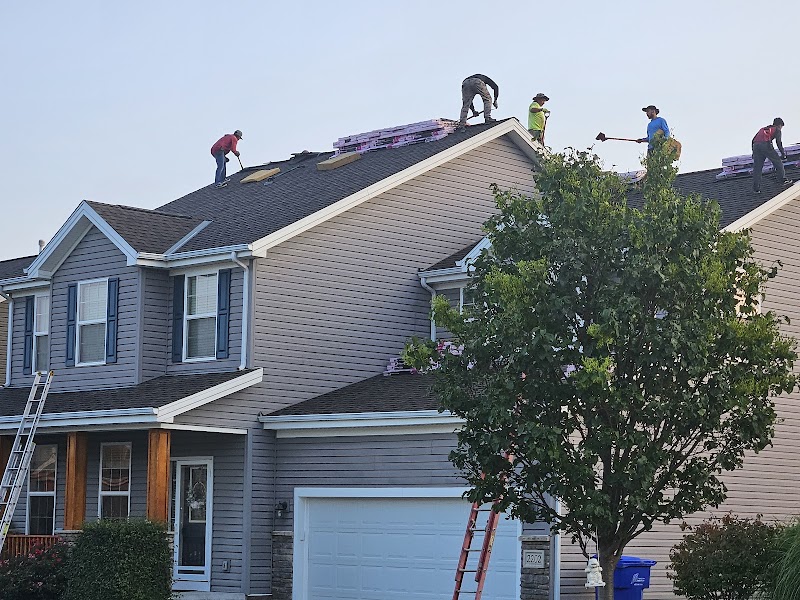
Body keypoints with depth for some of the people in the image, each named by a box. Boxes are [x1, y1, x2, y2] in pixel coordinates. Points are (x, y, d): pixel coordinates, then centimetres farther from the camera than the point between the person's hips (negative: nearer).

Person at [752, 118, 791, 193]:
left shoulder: (763, 129, 34)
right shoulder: (777, 130, 18)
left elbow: (754, 140, 29)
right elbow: (778, 142, 5)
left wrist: (753, 152, 32)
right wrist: (783, 154, 11)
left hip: (756, 145, 5)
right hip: (766, 145, -5)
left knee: (757, 168, 6)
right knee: (777, 162, 12)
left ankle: (756, 188, 3)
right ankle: (783, 179, 12)